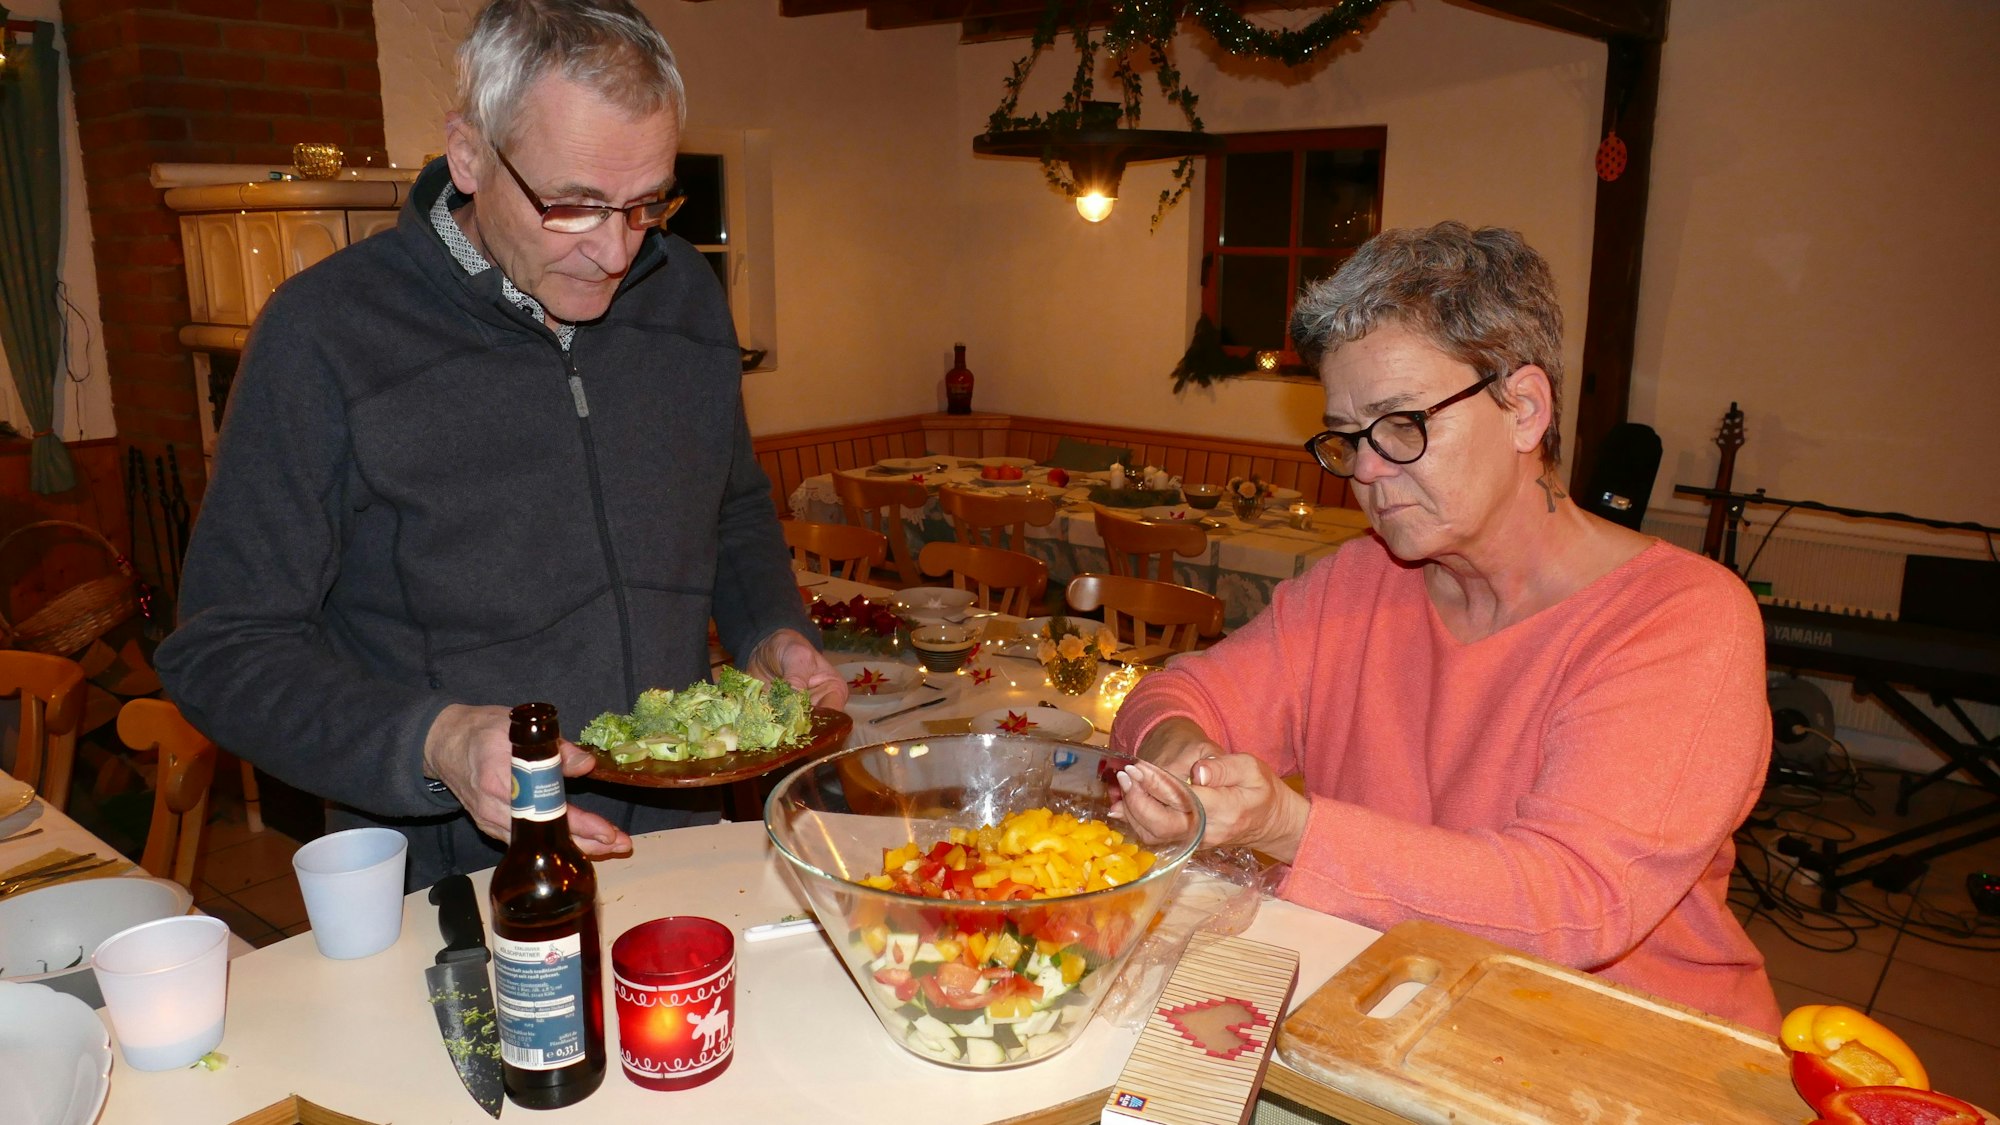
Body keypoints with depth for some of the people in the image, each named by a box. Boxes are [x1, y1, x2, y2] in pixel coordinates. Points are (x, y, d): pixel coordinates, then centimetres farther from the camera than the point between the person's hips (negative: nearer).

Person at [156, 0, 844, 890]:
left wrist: (772, 635, -5)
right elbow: (223, 649, -8)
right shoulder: (326, 334, -12)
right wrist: (431, 744, -26)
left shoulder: (686, 294, 1)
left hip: (679, 842, 4)